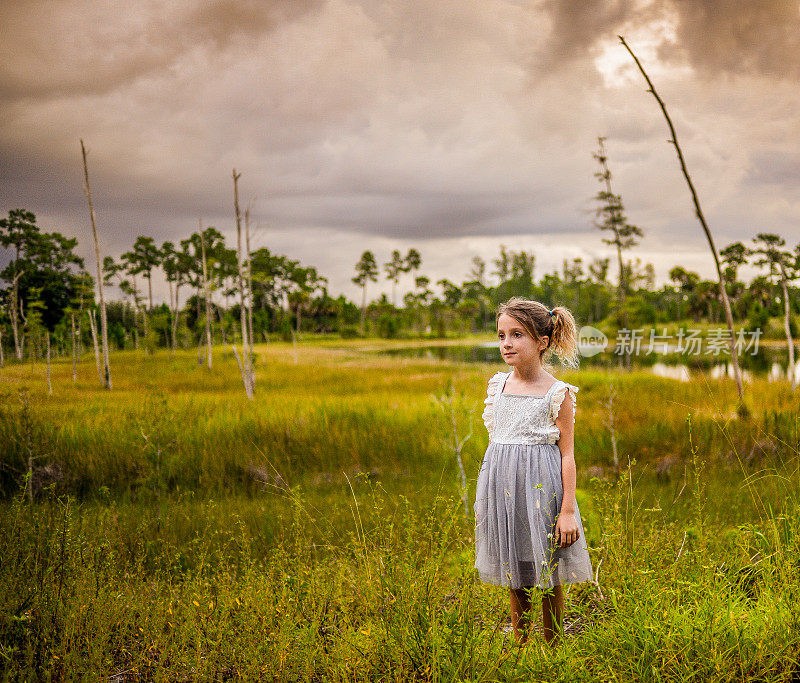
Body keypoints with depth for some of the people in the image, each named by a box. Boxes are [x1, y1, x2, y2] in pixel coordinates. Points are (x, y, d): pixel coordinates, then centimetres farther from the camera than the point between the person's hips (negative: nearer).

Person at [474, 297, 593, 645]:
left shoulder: (557, 393, -8)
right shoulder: (498, 385, 6)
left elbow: (567, 455, -8)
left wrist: (567, 511, -13)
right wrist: (483, 499, 15)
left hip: (540, 487, -4)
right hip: (502, 486, 4)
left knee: (548, 582, 6)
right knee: (515, 581, 13)